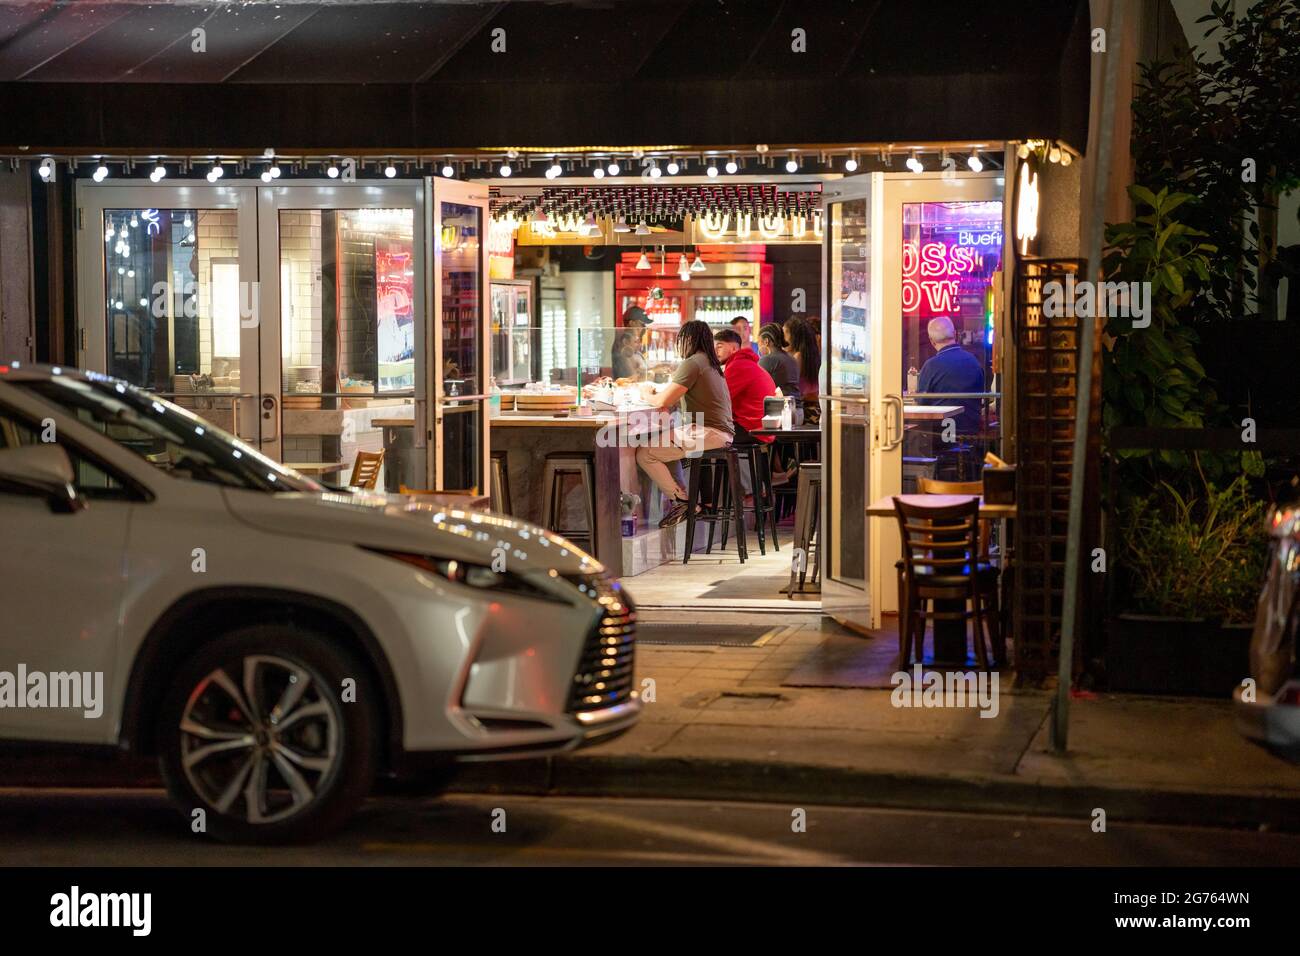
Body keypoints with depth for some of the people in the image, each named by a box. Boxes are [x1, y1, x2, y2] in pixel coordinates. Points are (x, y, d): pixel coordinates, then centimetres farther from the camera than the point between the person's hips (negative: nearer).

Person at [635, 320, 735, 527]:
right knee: (665, 445, 30)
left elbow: (663, 401, -12)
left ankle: (682, 500, -5)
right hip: (721, 432, 10)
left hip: (707, 433, -10)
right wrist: (654, 390, 18)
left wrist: (646, 394, 7)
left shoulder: (692, 364, -10)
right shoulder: (711, 363, 20)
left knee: (644, 453, -10)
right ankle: (682, 497, 21)